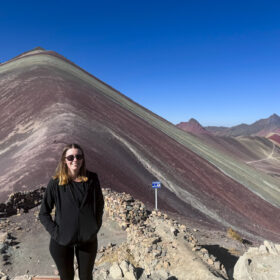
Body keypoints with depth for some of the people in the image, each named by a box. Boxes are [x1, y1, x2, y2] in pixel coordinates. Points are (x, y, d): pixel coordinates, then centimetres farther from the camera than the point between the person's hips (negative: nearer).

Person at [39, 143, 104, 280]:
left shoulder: (92, 179, -8)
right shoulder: (56, 183, -12)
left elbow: (99, 204, 5)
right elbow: (43, 213, -3)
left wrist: (96, 227, -1)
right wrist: (55, 232, -12)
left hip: (88, 239, 1)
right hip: (62, 242, -1)